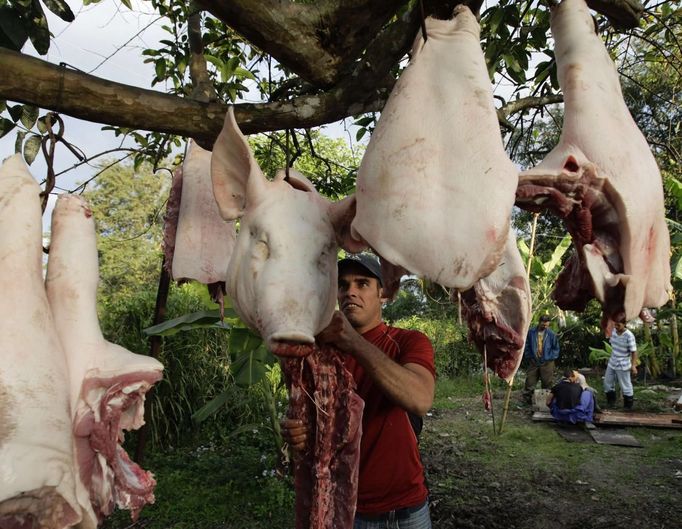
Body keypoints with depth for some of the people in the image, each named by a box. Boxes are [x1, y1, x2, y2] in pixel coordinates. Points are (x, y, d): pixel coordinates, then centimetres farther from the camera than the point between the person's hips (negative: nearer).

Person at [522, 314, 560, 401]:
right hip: (533, 362, 1)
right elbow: (526, 345, 5)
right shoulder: (531, 332, -4)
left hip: (547, 363, -1)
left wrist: (550, 358, -5)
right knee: (530, 383, 4)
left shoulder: (551, 334, -5)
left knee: (547, 384, 7)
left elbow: (556, 348, 3)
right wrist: (528, 357, 0)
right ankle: (527, 400, 15)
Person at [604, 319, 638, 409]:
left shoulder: (629, 336, -22)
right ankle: (611, 402, 33)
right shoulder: (613, 331, -2)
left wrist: (633, 366, -24)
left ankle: (628, 407, 22)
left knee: (625, 386, 6)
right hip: (612, 363, 7)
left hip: (623, 366, -7)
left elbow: (634, 352, -19)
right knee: (607, 383, 15)